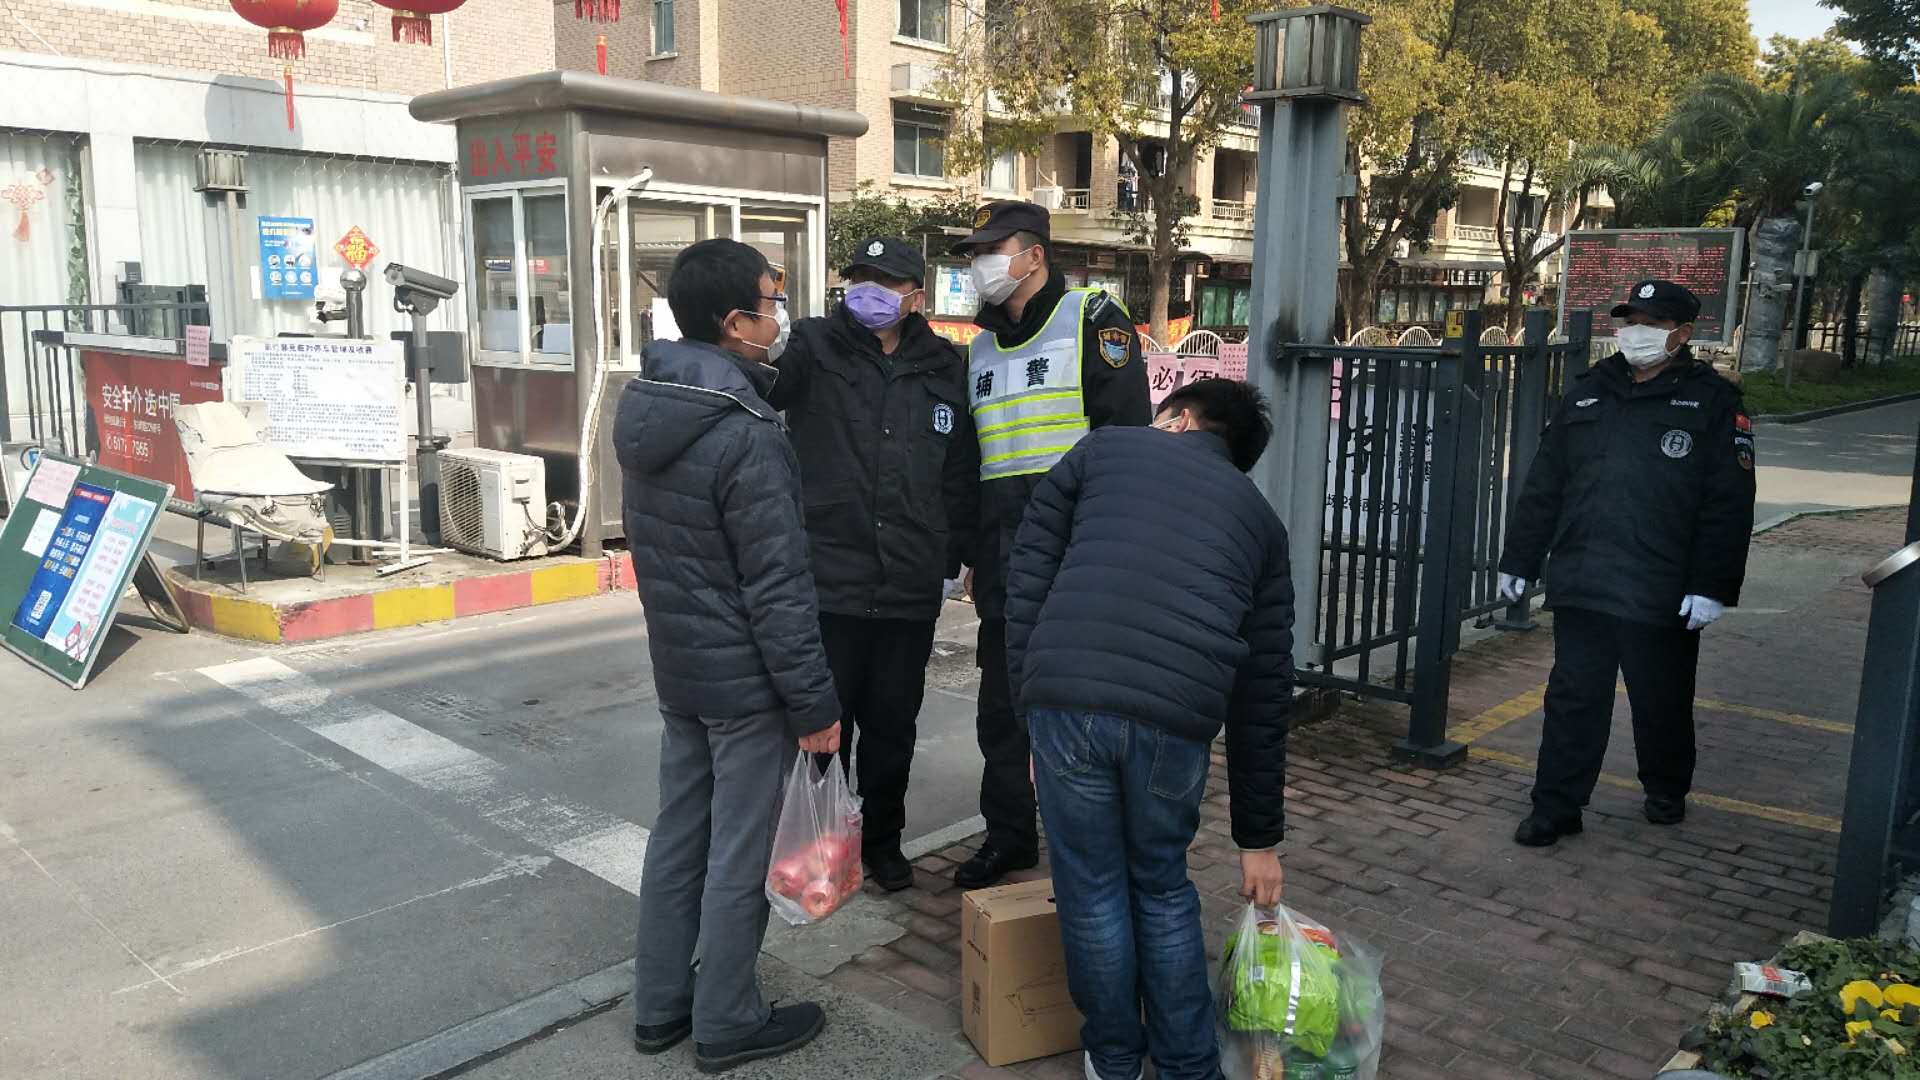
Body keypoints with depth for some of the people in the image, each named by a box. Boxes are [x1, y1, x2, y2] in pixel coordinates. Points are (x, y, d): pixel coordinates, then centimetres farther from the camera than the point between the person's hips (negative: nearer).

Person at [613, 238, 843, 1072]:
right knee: (737, 855, 6)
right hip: (746, 681, -8)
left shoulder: (647, 406, 2)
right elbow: (778, 590, -22)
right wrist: (815, 701, -15)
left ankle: (660, 1005, 32)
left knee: (678, 835, 18)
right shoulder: (748, 437, -24)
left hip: (677, 667, 8)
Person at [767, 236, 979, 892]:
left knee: (893, 725, 16)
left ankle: (882, 839, 35)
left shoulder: (945, 369, 6)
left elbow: (961, 476, 13)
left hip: (911, 590, 3)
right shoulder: (814, 348, -4)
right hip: (827, 583, -3)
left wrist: (950, 560, 12)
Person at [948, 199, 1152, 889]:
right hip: (1004, 562, 7)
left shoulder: (1092, 321, -3)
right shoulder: (980, 348, 18)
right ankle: (1009, 836, 27)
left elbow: (1127, 433, -10)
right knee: (1003, 703, 12)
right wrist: (974, 554, 19)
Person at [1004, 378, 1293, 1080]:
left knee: (1092, 891, 18)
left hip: (1066, 697, -1)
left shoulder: (1104, 447, 22)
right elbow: (1265, 691, 25)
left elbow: (1028, 581, 12)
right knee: (1163, 889, 24)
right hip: (1176, 714, 2)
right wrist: (1259, 836, 30)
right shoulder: (1259, 516, 25)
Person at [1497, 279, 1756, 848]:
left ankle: (1666, 793, 36)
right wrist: (1519, 560, 10)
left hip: (1662, 596, -3)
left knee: (1662, 703, 13)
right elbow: (1543, 485, 12)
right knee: (1572, 699, 6)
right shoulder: (1589, 392, 10)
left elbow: (1728, 506, -7)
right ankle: (1556, 807, 14)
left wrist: (1713, 586, -13)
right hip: (1580, 585, 3)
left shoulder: (1712, 401, -2)